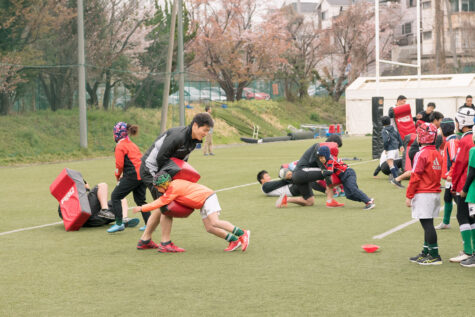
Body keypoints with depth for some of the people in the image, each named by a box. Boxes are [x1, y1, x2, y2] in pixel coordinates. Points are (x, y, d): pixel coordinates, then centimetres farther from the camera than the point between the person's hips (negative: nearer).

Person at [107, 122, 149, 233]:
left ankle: (119, 223, -2)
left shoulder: (120, 146, -4)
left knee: (115, 196, 2)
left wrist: (118, 176, 10)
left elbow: (119, 164, -10)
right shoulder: (132, 144, 22)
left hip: (133, 176, -8)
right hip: (143, 175, 8)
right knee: (140, 200, 17)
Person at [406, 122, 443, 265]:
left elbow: (415, 177, -15)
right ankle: (426, 253, 23)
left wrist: (409, 196, -10)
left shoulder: (421, 154, -14)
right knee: (428, 224, 15)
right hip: (435, 193, 9)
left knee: (427, 224, -6)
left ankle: (435, 255, -6)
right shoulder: (437, 154, 11)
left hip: (423, 194, -9)